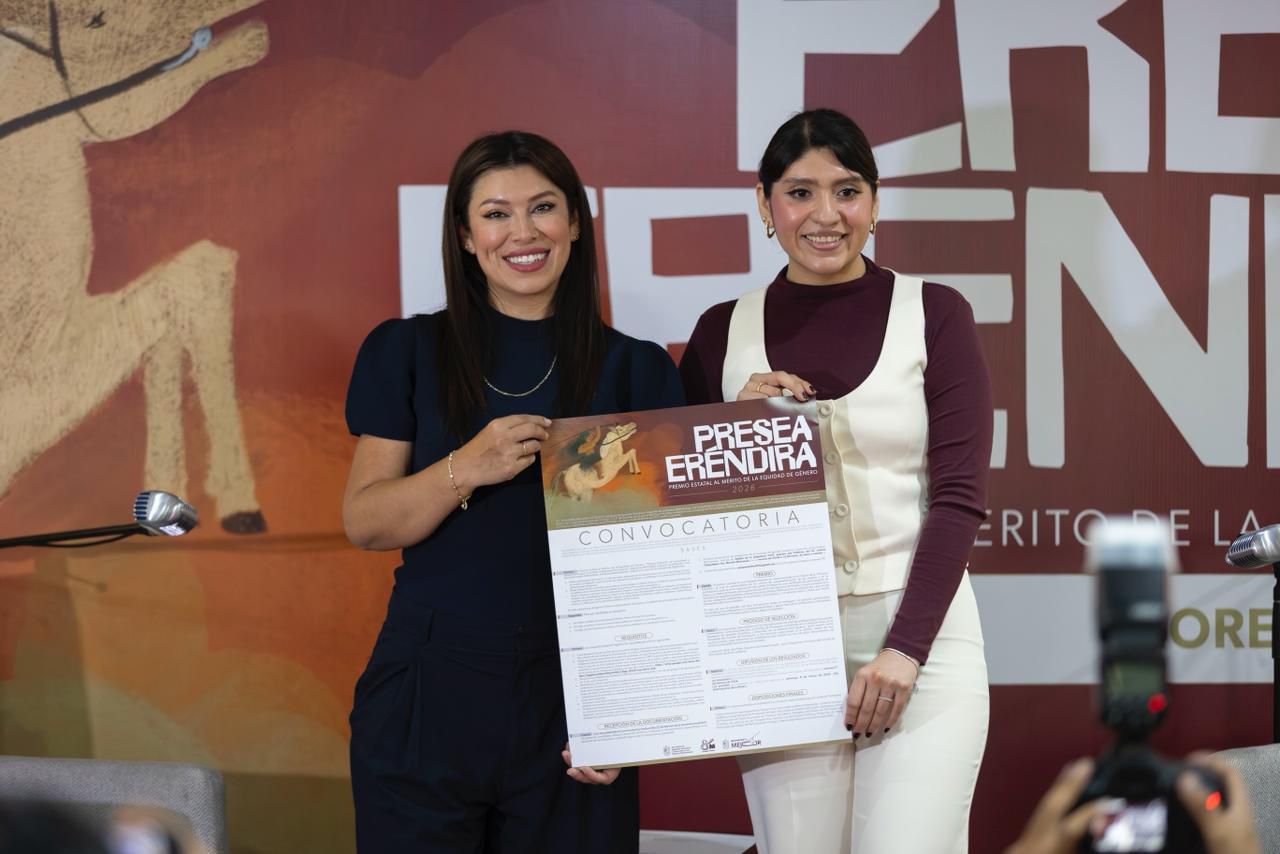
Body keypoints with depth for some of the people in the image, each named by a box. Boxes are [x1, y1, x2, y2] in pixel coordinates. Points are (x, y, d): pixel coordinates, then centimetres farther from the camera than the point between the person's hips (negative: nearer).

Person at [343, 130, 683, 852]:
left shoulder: (637, 371, 4)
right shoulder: (409, 354, 5)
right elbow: (363, 522, 1)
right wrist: (468, 468, -17)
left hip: (570, 706, 0)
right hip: (428, 700, 0)